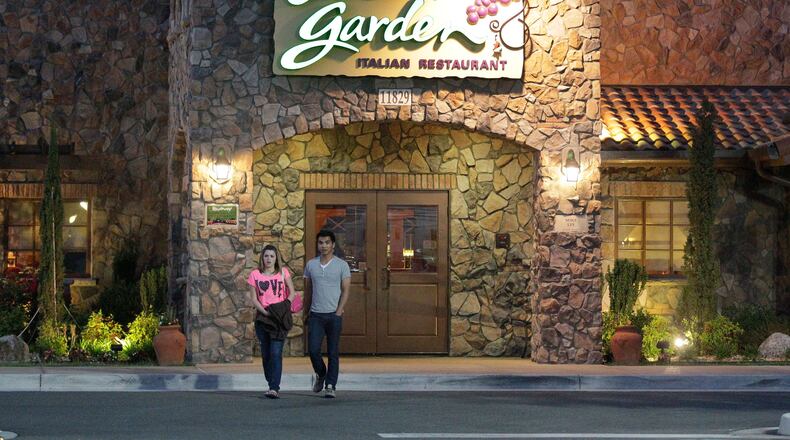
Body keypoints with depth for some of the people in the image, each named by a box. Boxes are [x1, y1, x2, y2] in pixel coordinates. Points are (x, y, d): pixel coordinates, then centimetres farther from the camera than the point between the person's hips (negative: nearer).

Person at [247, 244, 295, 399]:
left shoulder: (283, 273, 6)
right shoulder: (255, 275, 6)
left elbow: (292, 292, 9)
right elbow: (253, 298, 3)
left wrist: (285, 307, -7)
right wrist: (265, 312, -10)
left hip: (279, 318, -2)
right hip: (262, 317, 2)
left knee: (275, 353, -13)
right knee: (266, 354, 6)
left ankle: (274, 388, -18)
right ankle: (272, 384, 18)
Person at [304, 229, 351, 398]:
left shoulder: (342, 265, -1)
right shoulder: (311, 264, 8)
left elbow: (345, 290, -2)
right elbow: (308, 288, 15)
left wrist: (339, 312, -11)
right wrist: (309, 309, 11)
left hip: (334, 315, -2)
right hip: (315, 315, 2)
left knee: (333, 352, -1)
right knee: (313, 349, -6)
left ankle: (330, 386, 3)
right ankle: (320, 374, 21)